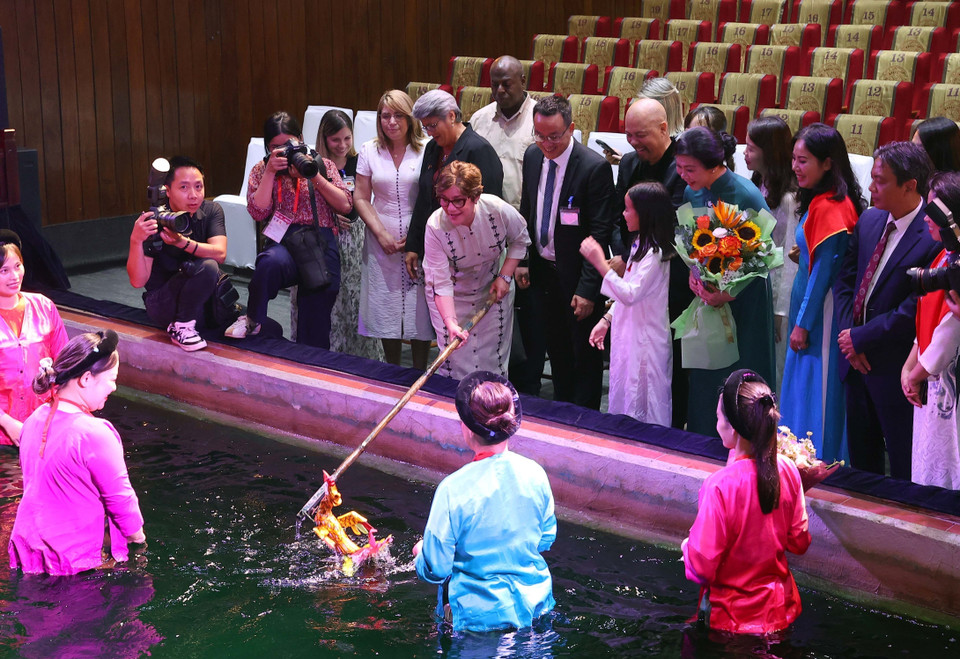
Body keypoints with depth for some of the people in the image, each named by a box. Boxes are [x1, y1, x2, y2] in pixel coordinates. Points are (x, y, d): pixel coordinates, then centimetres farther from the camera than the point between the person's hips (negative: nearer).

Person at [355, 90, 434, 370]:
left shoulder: (426, 151, -4)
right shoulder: (370, 151, 4)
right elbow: (361, 199, 5)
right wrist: (381, 234, -6)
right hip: (382, 240, 2)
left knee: (419, 309, 0)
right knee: (386, 307, 6)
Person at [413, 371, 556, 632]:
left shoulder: (453, 489, -22)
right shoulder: (535, 474, -7)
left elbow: (435, 570, -12)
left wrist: (422, 552, 10)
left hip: (480, 615, -5)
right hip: (535, 606, 5)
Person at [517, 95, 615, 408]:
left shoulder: (595, 167, -20)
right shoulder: (532, 156, 1)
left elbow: (599, 234, -19)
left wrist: (588, 289, -20)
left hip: (576, 276, -6)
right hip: (542, 272, 6)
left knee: (585, 357, 7)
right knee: (556, 350, 20)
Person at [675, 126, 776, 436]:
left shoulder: (747, 196, -19)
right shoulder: (691, 193, -1)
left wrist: (729, 293, -17)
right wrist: (692, 275, -6)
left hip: (743, 304, -5)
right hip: (706, 295, 6)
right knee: (704, 376, 11)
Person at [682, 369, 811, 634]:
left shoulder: (721, 486, -27)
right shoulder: (787, 470, -9)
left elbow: (702, 567, -20)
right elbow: (799, 542, 4)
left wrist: (687, 546, 1)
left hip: (735, 617, -6)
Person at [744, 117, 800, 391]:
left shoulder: (788, 199, -17)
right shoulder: (757, 188, 9)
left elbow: (790, 258, -17)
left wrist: (779, 310, -16)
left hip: (776, 297, -8)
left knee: (776, 370, 3)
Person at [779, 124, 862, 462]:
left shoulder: (829, 208, -20)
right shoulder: (819, 201, 9)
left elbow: (824, 269, -19)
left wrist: (803, 323, -15)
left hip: (821, 313, -10)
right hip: (809, 307, 10)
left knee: (817, 393, 1)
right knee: (802, 388, 17)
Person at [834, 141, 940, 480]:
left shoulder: (934, 239, -20)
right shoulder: (869, 220, 5)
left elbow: (914, 312, -22)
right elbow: (845, 281, 10)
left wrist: (859, 338, -14)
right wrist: (847, 332, -4)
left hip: (895, 370, -7)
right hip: (857, 362, 7)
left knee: (904, 469, 7)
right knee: (861, 460, 21)